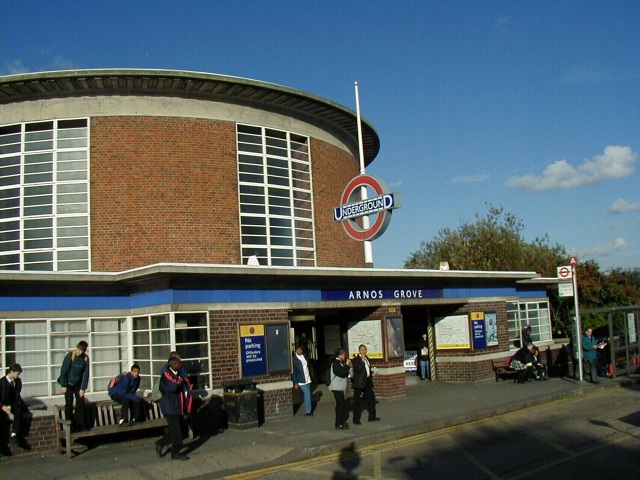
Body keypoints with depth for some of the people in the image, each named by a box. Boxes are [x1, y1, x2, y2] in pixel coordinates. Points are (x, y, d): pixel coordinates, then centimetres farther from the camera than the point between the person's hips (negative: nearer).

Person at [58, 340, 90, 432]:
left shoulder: (85, 358, -9)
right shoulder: (70, 356, -19)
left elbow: (86, 374, -6)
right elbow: (63, 371, -15)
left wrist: (83, 388, -9)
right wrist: (63, 385, -15)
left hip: (78, 384, 3)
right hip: (68, 383, -3)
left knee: (81, 404, -1)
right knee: (69, 404, -8)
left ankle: (80, 425, 7)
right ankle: (70, 425, 0)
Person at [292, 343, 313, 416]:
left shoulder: (304, 355, 5)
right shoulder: (293, 358, -12)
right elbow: (293, 372, -11)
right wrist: (295, 383, -12)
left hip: (307, 378, 6)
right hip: (301, 380, -6)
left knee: (306, 393, 11)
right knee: (307, 393, -10)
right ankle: (308, 411, -2)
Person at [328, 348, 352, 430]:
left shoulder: (340, 363, 16)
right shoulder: (335, 363, -16)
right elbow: (342, 373, -23)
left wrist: (347, 366, 6)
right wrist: (347, 365, -13)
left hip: (341, 387, 10)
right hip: (337, 388, -10)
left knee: (343, 404, 12)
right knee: (340, 405, -7)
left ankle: (342, 422, 21)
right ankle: (339, 424, -2)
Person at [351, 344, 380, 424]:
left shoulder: (367, 358, 13)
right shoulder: (355, 360, -11)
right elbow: (357, 370, -25)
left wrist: (371, 373, 7)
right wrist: (362, 361, -25)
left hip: (367, 381, 8)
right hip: (359, 383, -8)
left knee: (371, 398, 14)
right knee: (357, 402, -3)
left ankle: (372, 417, 27)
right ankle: (356, 420, 3)